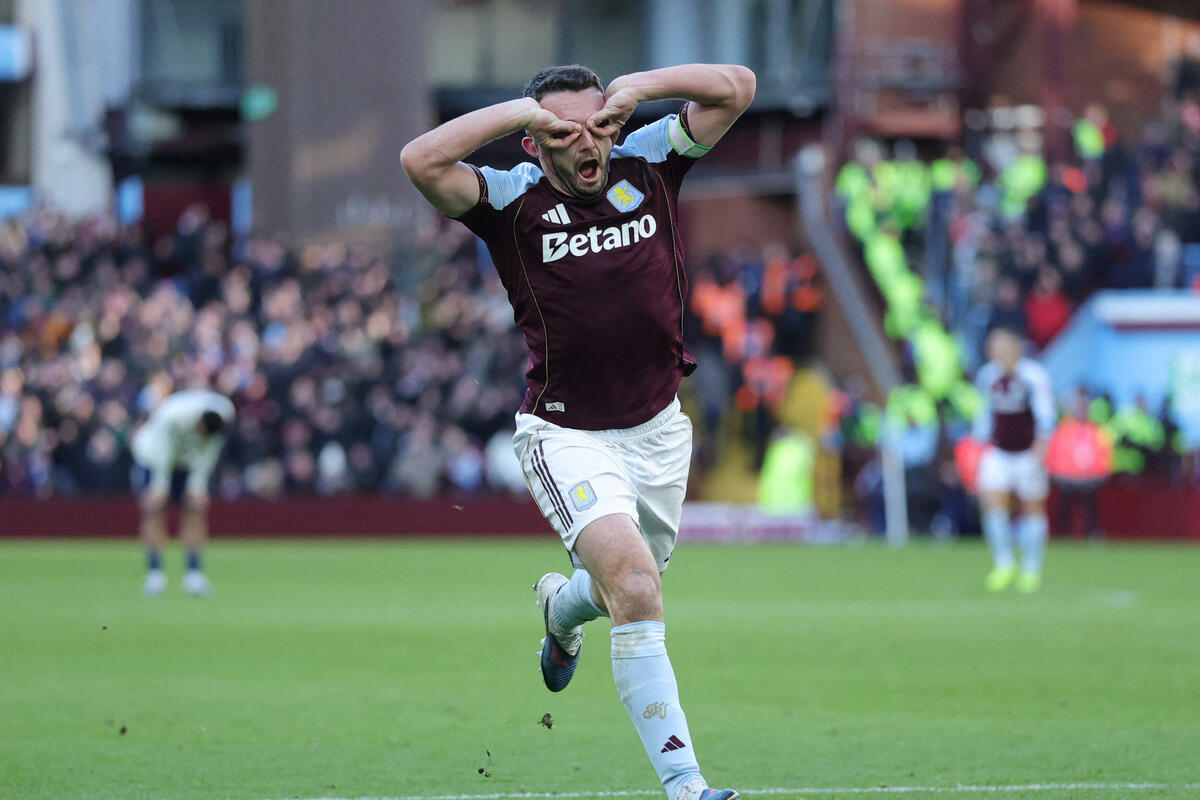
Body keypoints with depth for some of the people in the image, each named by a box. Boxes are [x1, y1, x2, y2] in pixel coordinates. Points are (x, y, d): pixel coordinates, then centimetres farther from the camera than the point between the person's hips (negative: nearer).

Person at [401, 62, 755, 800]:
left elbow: (736, 87, -6)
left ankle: (561, 608, 62)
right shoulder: (512, 200, -12)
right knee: (635, 585, -24)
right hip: (566, 435, -5)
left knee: (628, 587, 23)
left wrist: (637, 88, -16)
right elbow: (421, 162, -29)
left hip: (658, 428, 5)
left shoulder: (648, 165, -3)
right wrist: (520, 109, -25)